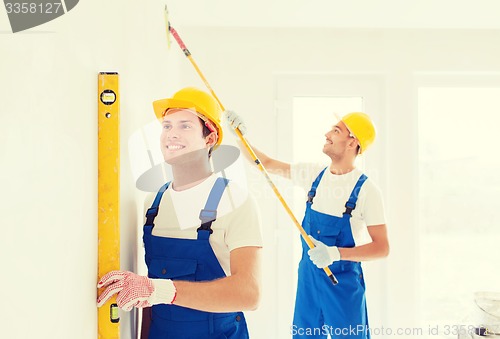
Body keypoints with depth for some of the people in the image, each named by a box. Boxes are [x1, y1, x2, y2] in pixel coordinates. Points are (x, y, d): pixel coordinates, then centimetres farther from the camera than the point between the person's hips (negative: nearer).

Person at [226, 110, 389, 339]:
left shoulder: (366, 189, -15)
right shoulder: (314, 174, 1)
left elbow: (382, 247, -15)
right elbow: (267, 164, 9)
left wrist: (336, 253, -27)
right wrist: (240, 135, -1)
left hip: (343, 284, -5)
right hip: (308, 276, 5)